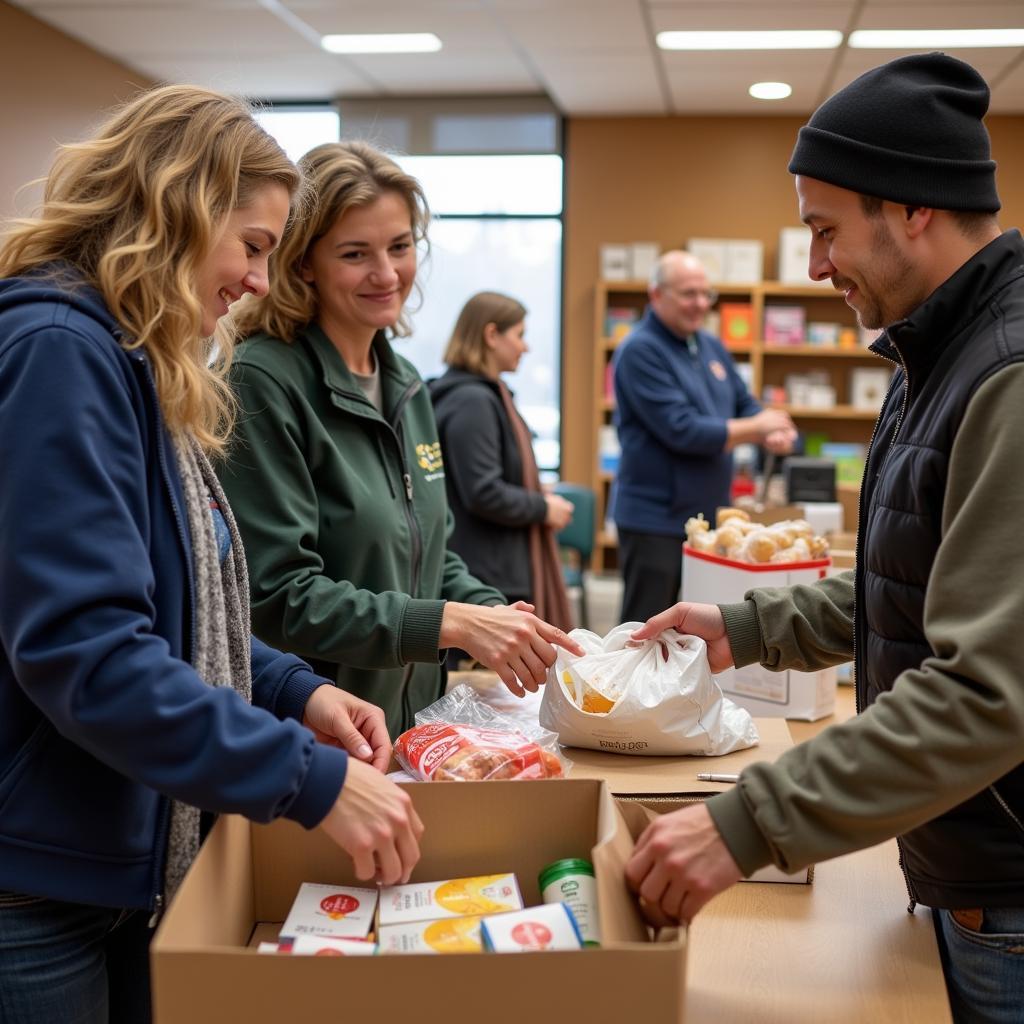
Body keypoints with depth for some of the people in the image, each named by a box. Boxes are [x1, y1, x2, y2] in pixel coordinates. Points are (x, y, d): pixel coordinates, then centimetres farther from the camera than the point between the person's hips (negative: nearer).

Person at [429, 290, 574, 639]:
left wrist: (540, 500, 8)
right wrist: (543, 508, -10)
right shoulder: (472, 401, -18)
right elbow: (484, 494, -23)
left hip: (504, 573, 10)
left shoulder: (487, 395, 14)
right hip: (484, 576, -10)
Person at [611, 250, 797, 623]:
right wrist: (755, 427, -12)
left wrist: (774, 433, -6)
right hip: (656, 520, -8)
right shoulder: (640, 351, -14)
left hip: (710, 514, 8)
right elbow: (680, 430, -21)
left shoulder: (712, 347, 12)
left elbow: (745, 406, 18)